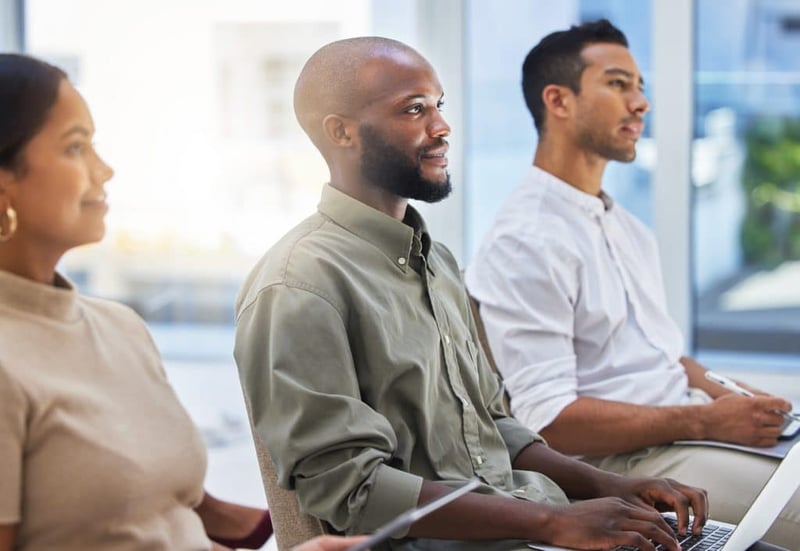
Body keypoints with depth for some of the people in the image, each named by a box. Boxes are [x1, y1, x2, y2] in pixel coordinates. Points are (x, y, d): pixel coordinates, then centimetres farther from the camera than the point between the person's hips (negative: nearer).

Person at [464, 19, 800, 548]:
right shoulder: (525, 243, -13)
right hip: (626, 461, -9)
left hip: (690, 423, 9)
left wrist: (727, 398, 1)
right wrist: (708, 421, -17)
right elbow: (548, 419, -18)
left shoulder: (628, 227, 16)